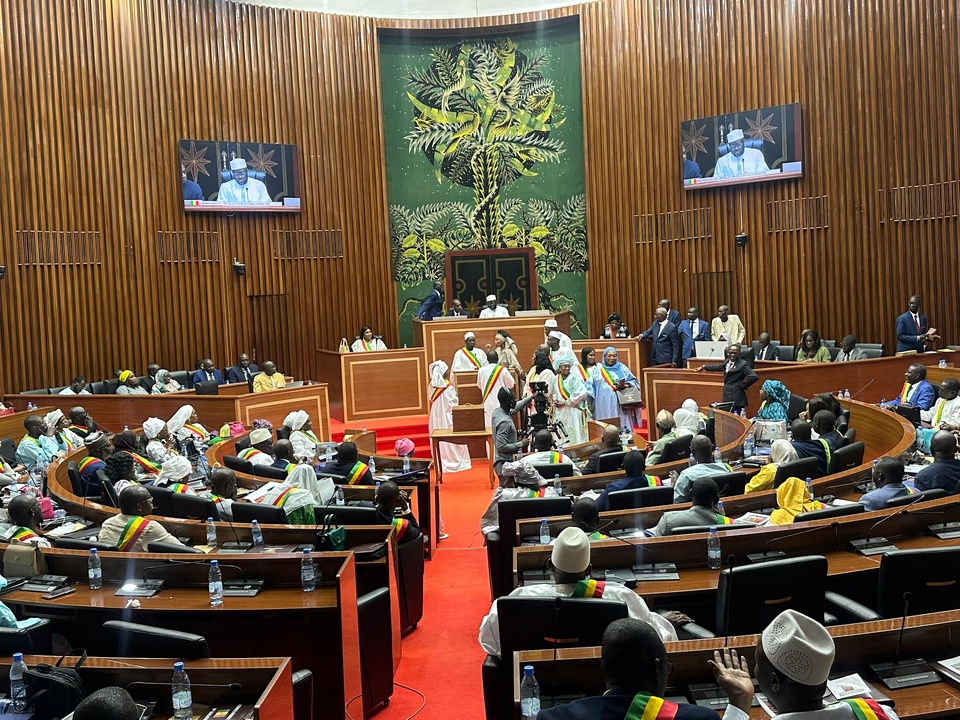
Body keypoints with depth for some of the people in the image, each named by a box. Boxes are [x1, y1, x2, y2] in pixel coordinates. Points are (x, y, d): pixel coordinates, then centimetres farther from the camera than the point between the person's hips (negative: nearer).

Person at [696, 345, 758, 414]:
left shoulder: (743, 364, -9)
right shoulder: (727, 362, 13)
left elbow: (754, 377, -18)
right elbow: (719, 367, 33)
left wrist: (742, 385, -11)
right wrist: (704, 367, 40)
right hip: (727, 398, 7)